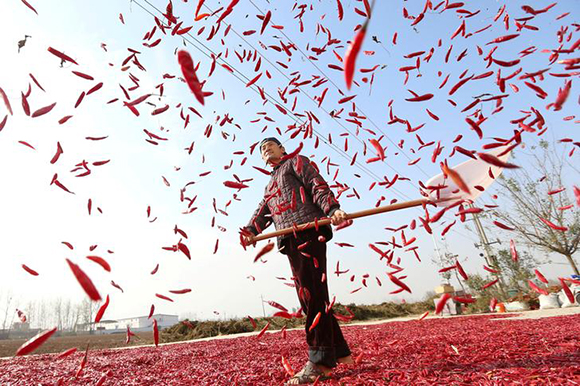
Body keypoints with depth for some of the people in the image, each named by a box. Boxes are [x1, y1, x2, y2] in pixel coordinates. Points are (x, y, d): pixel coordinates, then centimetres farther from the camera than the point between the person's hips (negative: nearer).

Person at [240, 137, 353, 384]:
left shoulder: (296, 161, 14)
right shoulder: (269, 186, 36)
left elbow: (318, 185, -3)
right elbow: (263, 211, 20)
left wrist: (332, 209, -21)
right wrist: (251, 231, 0)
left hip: (308, 230, -8)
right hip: (291, 241, 8)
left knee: (312, 293, -13)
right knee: (308, 296, 5)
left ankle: (320, 362, -9)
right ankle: (340, 353, 15)